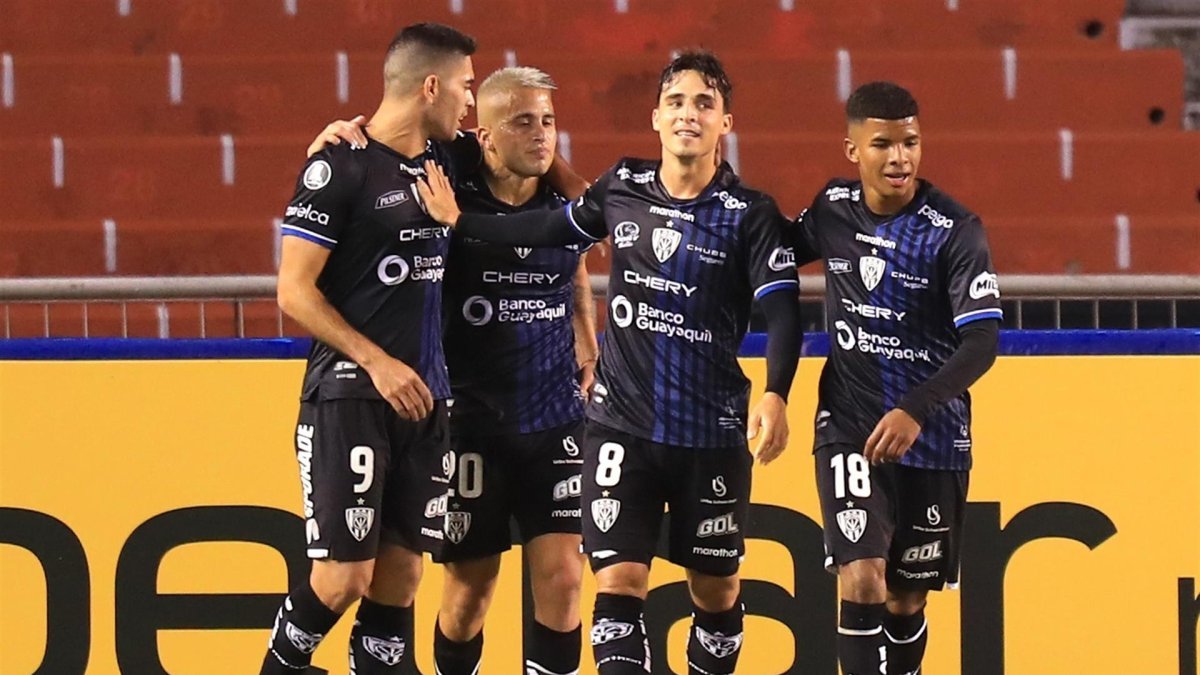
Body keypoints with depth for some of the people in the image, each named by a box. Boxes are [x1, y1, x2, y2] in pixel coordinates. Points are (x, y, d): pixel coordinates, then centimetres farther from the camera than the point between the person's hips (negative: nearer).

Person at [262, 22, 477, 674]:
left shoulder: (445, 162, 10)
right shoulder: (340, 166, -11)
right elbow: (294, 292, -12)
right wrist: (378, 363, -17)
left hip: (423, 399, 7)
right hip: (349, 396, -7)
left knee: (401, 572, 5)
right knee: (345, 575, -8)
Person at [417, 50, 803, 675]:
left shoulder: (750, 213, -8)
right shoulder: (623, 188, 1)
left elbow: (782, 308, -16)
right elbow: (552, 228, 17)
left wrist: (775, 396, -31)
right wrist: (458, 220, 14)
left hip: (712, 432, -2)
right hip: (621, 423, 2)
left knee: (717, 589, 10)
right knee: (619, 582, -8)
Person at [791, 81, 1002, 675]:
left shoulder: (955, 229, -13)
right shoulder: (832, 209, -2)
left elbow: (982, 343, -19)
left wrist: (916, 412, -31)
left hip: (932, 437, -1)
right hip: (849, 429, 1)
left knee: (906, 599, 9)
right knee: (862, 579, -17)